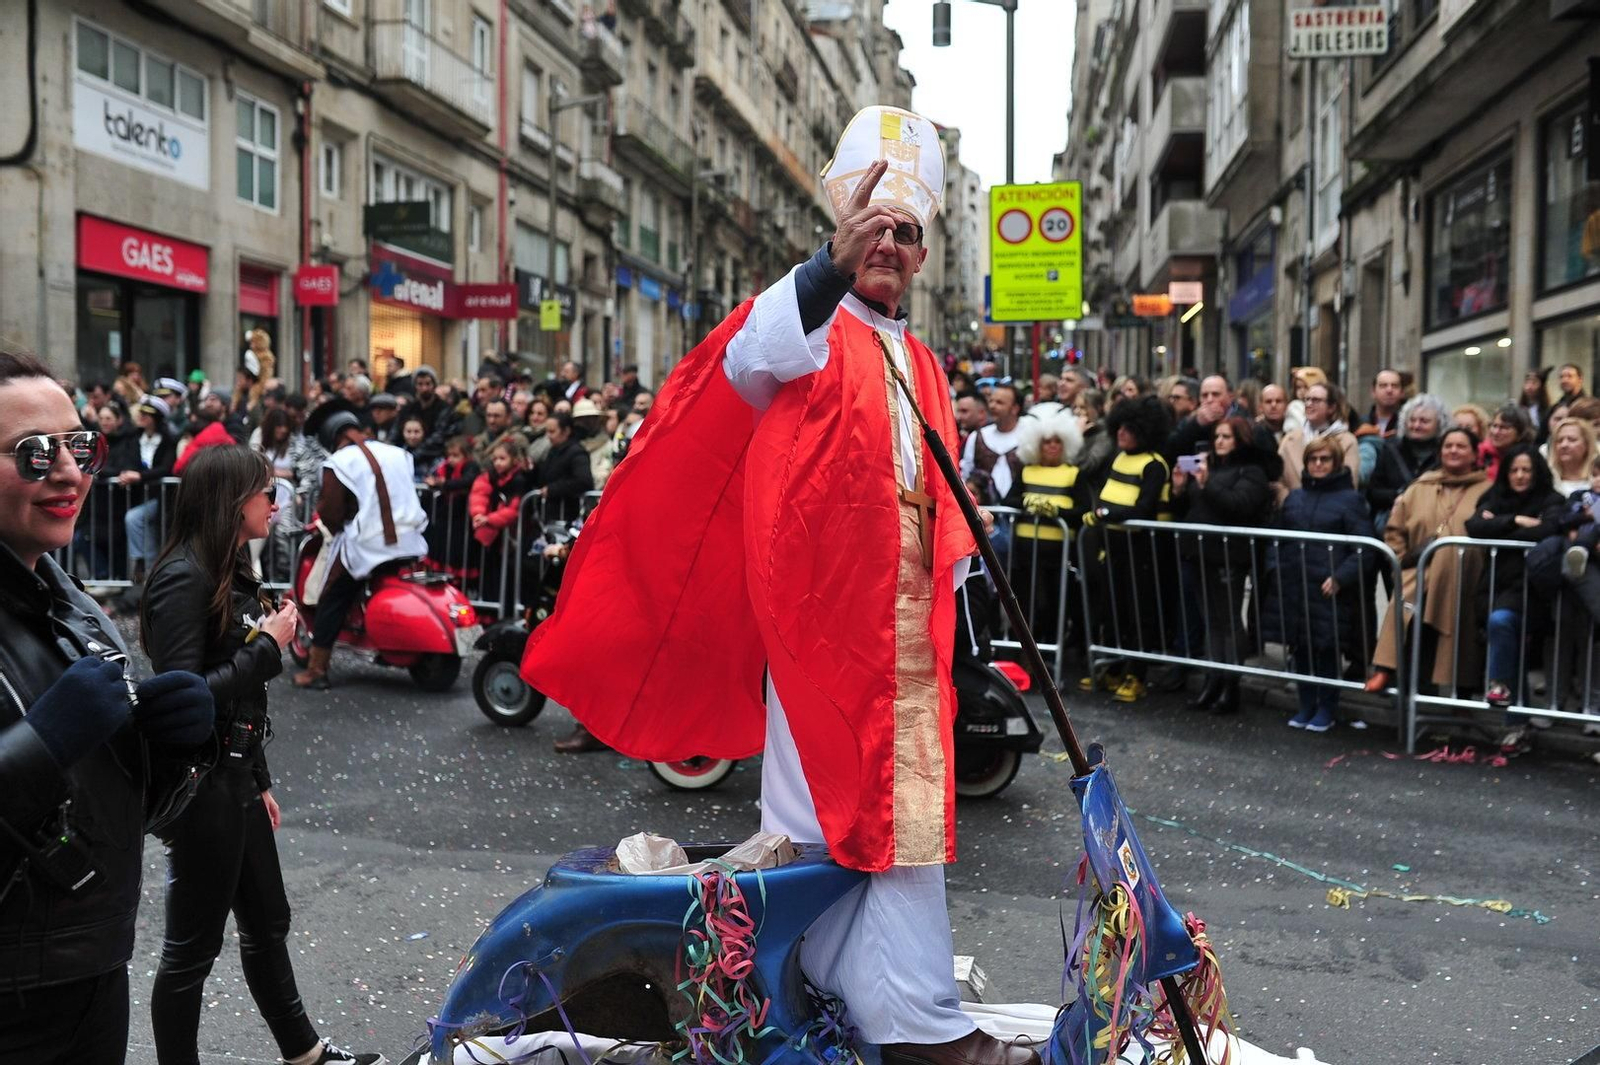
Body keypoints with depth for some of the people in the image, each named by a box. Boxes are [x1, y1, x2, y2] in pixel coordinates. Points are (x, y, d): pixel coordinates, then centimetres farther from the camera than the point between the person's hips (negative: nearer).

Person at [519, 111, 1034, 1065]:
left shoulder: (924, 368, 21)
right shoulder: (808, 326, 0)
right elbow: (755, 353, -25)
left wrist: (955, 582, 6)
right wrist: (832, 266, -42)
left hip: (907, 614, 7)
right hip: (821, 603, -7)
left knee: (904, 799, 10)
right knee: (818, 791, -2)